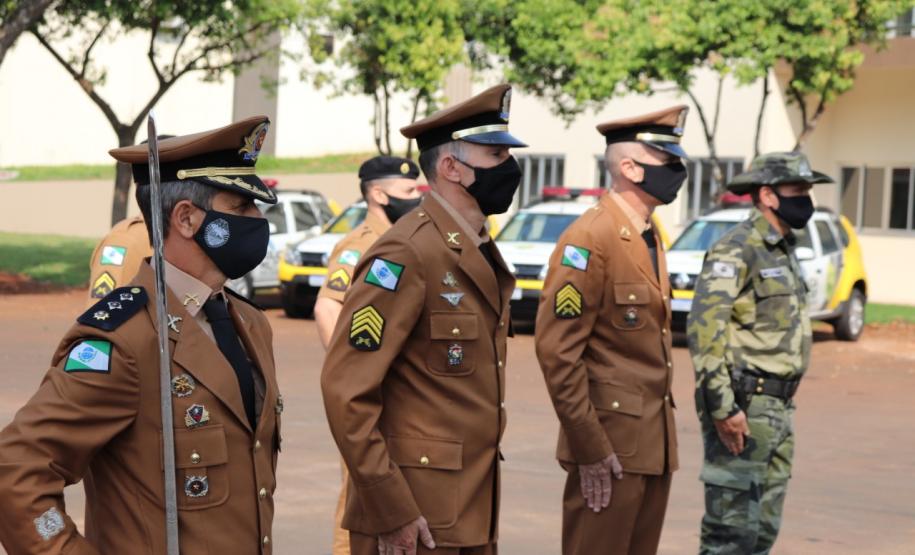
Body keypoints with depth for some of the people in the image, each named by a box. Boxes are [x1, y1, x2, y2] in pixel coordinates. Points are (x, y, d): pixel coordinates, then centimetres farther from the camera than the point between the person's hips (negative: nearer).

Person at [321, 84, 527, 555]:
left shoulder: (482, 256, 12)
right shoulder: (408, 255, -16)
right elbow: (346, 391, -20)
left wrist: (485, 506, 16)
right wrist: (390, 512, -19)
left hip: (474, 514, 8)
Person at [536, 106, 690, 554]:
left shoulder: (650, 238, 14)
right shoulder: (590, 240, -15)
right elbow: (557, 350, -19)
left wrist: (661, 433, 15)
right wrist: (590, 447, -18)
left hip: (654, 442, 9)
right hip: (611, 443, -9)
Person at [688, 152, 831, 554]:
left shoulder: (784, 252, 16)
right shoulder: (736, 251, -13)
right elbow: (703, 329, -22)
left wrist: (783, 403, 19)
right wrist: (722, 407, -25)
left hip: (777, 409, 9)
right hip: (744, 406, -9)